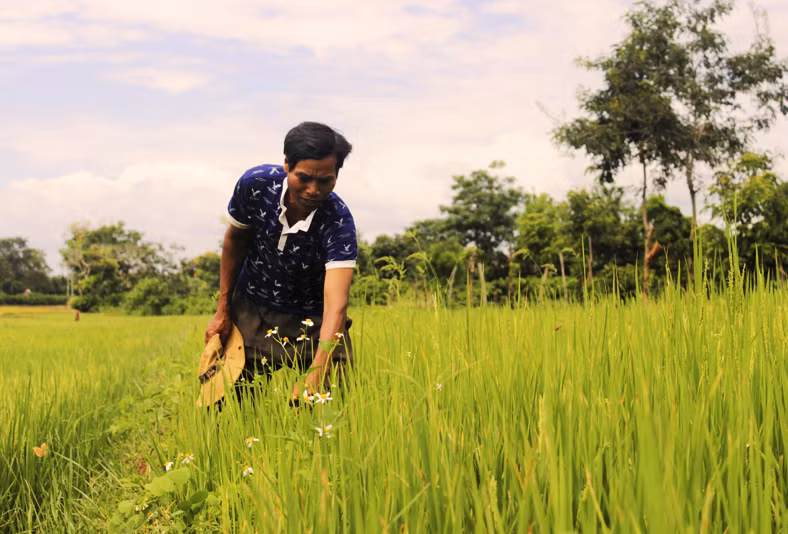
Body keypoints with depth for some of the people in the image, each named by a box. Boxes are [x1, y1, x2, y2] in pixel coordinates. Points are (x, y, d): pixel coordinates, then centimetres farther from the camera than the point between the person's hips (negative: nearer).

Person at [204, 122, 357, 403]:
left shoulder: (338, 222, -30)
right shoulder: (255, 184, -21)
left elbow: (336, 304, -40)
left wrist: (315, 375, -54)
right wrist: (223, 310, 3)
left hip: (312, 321, -1)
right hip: (251, 310, 2)